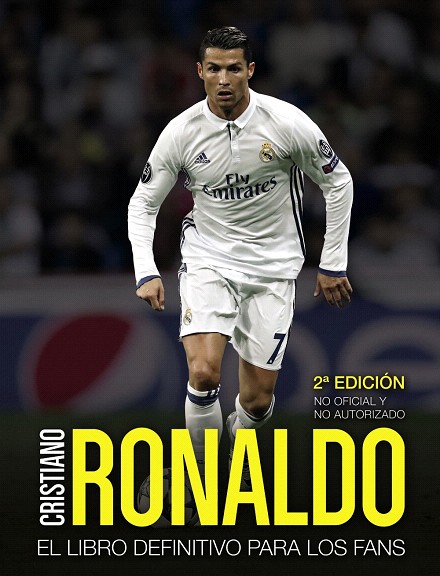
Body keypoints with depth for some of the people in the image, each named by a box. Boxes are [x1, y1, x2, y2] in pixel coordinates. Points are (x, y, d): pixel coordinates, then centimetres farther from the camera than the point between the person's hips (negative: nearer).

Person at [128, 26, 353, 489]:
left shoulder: (287, 123, -15)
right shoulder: (182, 132, -11)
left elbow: (338, 182, 0)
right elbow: (143, 203, 1)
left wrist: (333, 264, 1)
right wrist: (146, 272, -13)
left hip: (272, 266, 0)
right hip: (208, 260, 0)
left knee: (257, 399, 2)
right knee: (203, 372, -24)